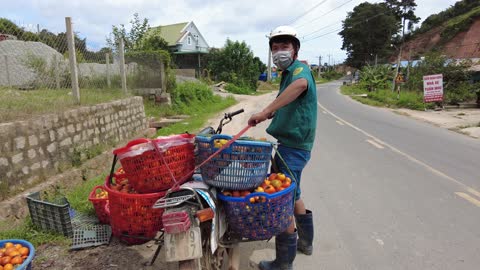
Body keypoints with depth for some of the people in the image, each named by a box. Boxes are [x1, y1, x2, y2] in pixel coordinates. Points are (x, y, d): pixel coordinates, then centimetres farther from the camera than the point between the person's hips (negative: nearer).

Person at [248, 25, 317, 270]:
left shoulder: (299, 69, -13)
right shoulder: (288, 73, 18)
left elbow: (300, 84, -39)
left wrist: (266, 110, -44)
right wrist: (272, 113, 9)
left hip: (293, 146, -10)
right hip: (291, 142, 10)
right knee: (291, 194, 22)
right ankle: (305, 241, 41)